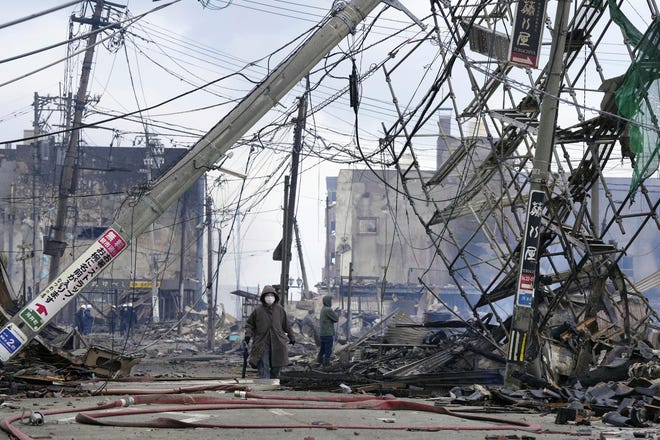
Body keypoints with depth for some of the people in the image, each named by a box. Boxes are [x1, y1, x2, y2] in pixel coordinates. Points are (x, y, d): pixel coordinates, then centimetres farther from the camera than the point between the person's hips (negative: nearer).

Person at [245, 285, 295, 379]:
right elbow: (249, 323, 8)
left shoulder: (280, 309, 5)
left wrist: (291, 337, 20)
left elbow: (286, 325, 15)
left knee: (276, 367, 9)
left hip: (277, 344, 3)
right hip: (262, 345, -3)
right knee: (263, 368, -8)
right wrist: (248, 334, -9)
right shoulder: (258, 310, -2)